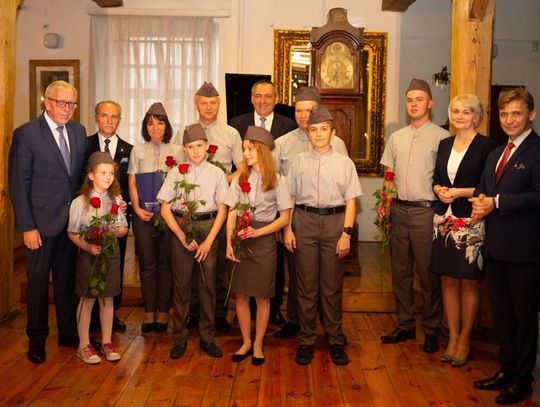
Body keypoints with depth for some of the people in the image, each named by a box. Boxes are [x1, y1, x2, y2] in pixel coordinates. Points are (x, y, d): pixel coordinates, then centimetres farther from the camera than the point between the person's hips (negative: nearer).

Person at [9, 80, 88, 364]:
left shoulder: (78, 131, 6)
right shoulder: (26, 134, -9)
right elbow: (18, 183, -10)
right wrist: (27, 227, -13)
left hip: (72, 220, 5)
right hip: (41, 223, -4)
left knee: (67, 279, 15)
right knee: (38, 281, 8)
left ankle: (68, 332, 29)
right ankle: (37, 339, 24)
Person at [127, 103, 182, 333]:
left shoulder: (176, 151, 6)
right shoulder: (137, 151, 8)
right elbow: (132, 184, 6)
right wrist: (137, 208, -8)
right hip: (143, 213, 1)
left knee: (166, 263, 3)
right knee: (147, 264, 4)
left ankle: (163, 312, 12)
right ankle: (149, 312, 12)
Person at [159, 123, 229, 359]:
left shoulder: (216, 173, 2)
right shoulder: (176, 173, 2)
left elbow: (222, 210, 1)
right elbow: (165, 208, 2)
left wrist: (209, 241, -7)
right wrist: (182, 236, -7)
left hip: (208, 227, 0)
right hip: (181, 227, 0)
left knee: (208, 284, 5)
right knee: (181, 284, 5)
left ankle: (207, 337, 19)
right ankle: (179, 338, 19)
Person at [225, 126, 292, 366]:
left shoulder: (277, 181, -2)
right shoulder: (239, 179, 6)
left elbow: (284, 218, -3)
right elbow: (232, 214, 4)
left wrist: (258, 232, -15)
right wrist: (229, 243, -8)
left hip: (264, 240, -2)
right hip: (240, 240, 3)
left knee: (262, 296, 6)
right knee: (240, 295, 7)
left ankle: (258, 344, 21)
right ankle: (246, 342, 23)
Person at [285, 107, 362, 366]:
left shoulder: (344, 163, 3)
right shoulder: (299, 162, 7)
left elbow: (351, 201, 0)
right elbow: (290, 197, 9)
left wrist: (346, 233, -8)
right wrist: (288, 229, 2)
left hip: (334, 222, -1)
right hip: (305, 221, 1)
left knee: (332, 286, 8)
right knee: (306, 285, 7)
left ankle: (335, 340, 23)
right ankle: (306, 340, 21)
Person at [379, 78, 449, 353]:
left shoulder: (442, 137, -4)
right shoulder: (396, 137, 14)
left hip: (426, 210, -5)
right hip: (399, 210, 6)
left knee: (428, 274, 2)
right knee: (400, 271, 12)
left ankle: (431, 330, 16)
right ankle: (405, 325, 25)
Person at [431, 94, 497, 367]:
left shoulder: (486, 146, -7)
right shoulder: (445, 144, 11)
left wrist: (461, 192, -17)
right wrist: (439, 189, -4)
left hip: (471, 224, -5)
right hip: (444, 220, 5)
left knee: (469, 282, 5)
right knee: (449, 281, 10)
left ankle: (464, 340, 19)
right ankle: (453, 337, 23)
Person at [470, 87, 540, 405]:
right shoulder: (495, 154, 16)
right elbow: (483, 190, 20)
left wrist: (497, 202, -18)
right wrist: (480, 203, -2)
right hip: (496, 247, 8)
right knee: (502, 314, 17)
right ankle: (506, 371, 32)